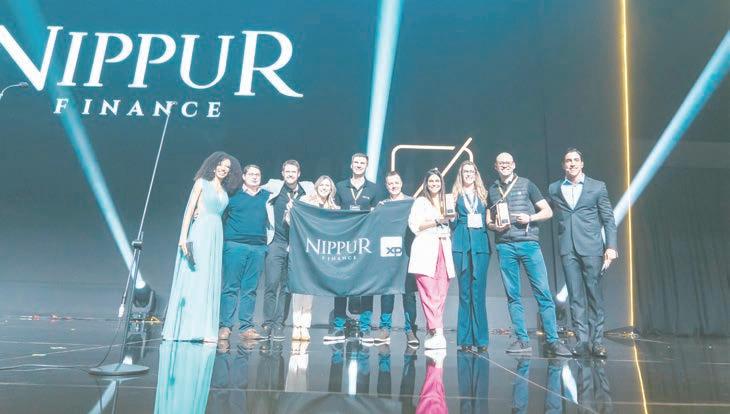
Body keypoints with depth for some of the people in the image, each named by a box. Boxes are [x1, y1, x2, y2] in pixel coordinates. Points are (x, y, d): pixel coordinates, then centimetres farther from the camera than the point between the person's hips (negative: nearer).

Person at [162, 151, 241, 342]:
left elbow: (221, 214, 14)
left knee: (210, 282, 3)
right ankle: (186, 328, 0)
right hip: (199, 232, -5)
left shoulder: (224, 191, 18)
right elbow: (190, 209, -2)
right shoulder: (202, 182, 5)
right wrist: (184, 236, -11)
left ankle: (204, 330, 6)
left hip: (216, 236, 5)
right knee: (193, 278, -5)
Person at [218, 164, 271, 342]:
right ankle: (225, 326, 3)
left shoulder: (268, 197, 16)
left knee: (250, 289, 4)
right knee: (230, 287, -2)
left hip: (258, 247, 3)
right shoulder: (233, 194, 8)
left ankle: (246, 327, 9)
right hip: (235, 245, -2)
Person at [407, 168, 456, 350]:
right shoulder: (420, 202, 9)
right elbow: (414, 225, -3)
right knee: (430, 294, -12)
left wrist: (448, 232, 9)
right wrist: (437, 221, -6)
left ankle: (432, 331, 8)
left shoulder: (445, 202, 23)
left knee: (441, 294, 0)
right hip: (426, 250, -4)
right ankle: (438, 333, -13)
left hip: (443, 251, 5)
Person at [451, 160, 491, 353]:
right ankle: (465, 339, 6)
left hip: (480, 243, 1)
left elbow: (488, 220, 16)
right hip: (461, 243, -1)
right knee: (464, 290, 1)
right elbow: (451, 221, 11)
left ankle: (481, 339, 2)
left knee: (479, 290, -3)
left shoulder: (483, 194, 17)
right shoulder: (455, 194, 13)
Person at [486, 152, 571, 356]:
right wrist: (494, 226, -2)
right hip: (504, 246, 2)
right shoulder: (492, 190, 14)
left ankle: (553, 341, 0)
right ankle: (522, 340, 10)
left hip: (529, 243, -2)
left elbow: (547, 212, 7)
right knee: (513, 295, 3)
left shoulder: (526, 184, 8)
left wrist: (529, 218, -10)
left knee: (543, 292, -6)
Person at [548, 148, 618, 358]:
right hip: (568, 250, 1)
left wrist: (611, 247, -4)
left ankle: (597, 341, 8)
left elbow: (608, 219, 4)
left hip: (591, 248, -1)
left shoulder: (597, 186, 7)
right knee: (575, 296, 2)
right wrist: (560, 240, 2)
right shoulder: (554, 189, 12)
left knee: (594, 293, 0)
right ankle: (582, 340, 6)